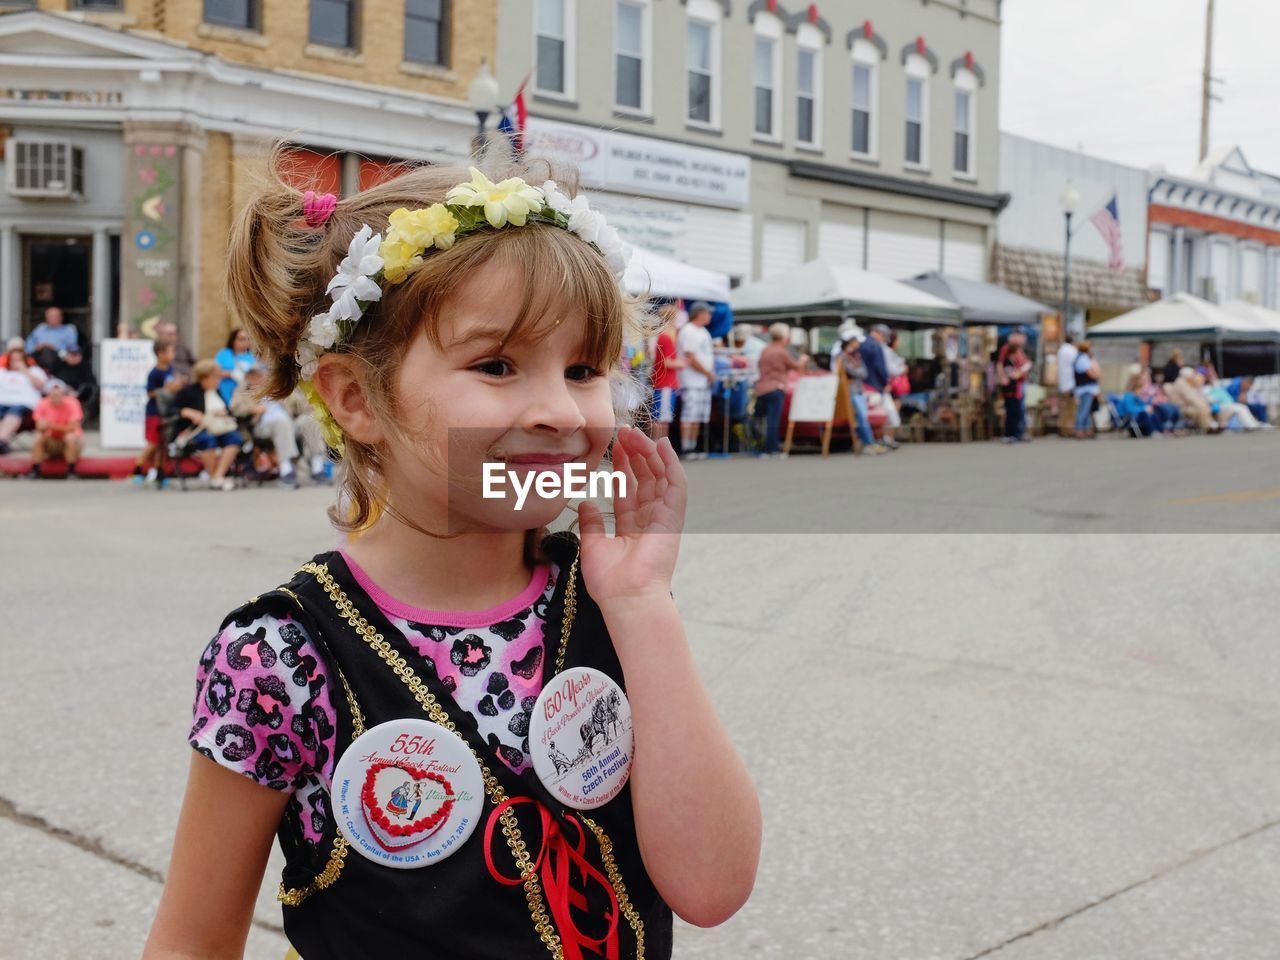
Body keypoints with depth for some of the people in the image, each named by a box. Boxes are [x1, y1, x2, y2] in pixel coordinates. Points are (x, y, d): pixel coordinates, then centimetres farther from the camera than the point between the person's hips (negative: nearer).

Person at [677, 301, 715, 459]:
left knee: (698, 418, 10)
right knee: (689, 416, -10)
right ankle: (686, 449, -10)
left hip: (704, 381, 9)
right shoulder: (688, 331, -11)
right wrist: (708, 373, -11)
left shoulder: (703, 332, 19)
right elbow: (691, 358, -17)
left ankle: (693, 448, 14)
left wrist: (711, 373, 6)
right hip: (691, 382, -9)